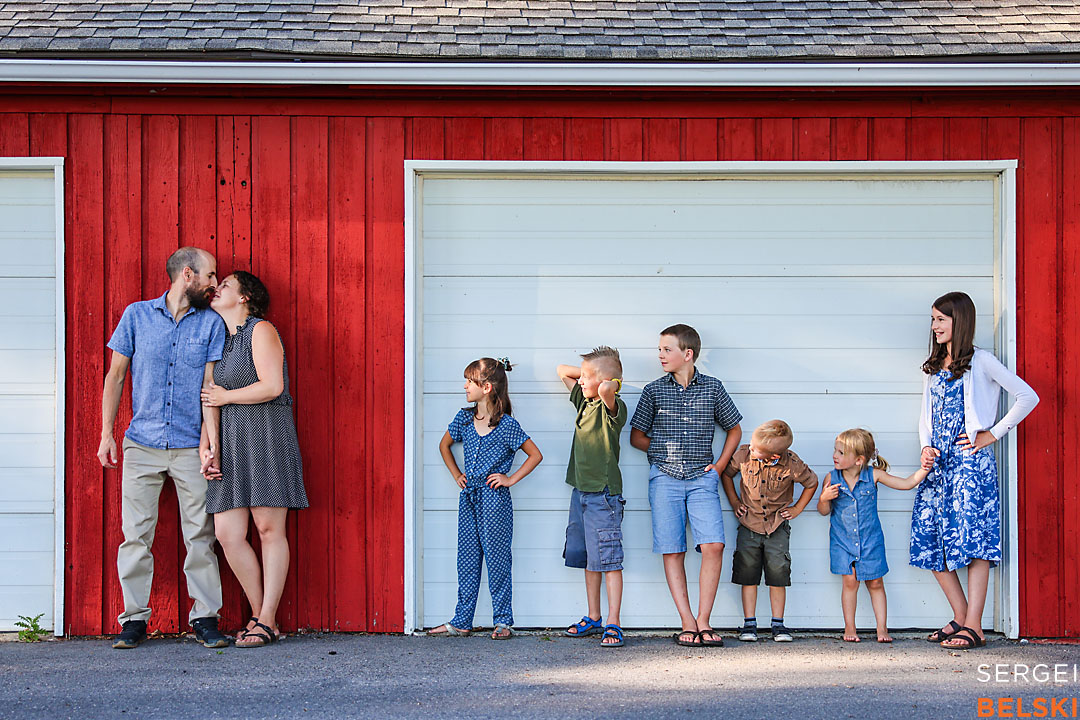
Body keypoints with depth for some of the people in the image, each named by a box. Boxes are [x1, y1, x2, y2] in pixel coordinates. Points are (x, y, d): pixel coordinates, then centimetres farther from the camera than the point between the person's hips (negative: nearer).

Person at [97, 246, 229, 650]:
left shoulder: (211, 324, 7)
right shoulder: (137, 315, 6)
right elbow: (116, 375, 8)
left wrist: (207, 440, -8)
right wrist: (106, 433, 1)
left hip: (190, 446, 0)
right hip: (142, 445, 0)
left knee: (200, 535, -1)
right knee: (135, 534, -1)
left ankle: (205, 617, 6)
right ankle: (134, 618, 7)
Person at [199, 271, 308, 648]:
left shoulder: (261, 330, -2)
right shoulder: (223, 340, 20)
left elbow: (272, 387, -14)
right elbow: (213, 398, 16)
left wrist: (225, 397, -3)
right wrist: (212, 447, 4)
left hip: (266, 436, -7)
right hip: (231, 440, 7)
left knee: (269, 528, -4)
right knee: (227, 533, -3)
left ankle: (267, 621, 0)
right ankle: (259, 615, 10)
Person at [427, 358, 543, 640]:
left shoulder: (506, 424, -8)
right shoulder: (464, 418, 7)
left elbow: (535, 455, -3)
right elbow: (444, 445, 24)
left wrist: (510, 479, -7)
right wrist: (456, 474, 14)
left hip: (494, 499, -6)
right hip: (469, 497, 6)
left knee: (496, 558, 0)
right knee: (467, 559, 9)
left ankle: (503, 621, 8)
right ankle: (461, 621, 14)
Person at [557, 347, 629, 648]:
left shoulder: (612, 406, -13)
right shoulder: (583, 400, 12)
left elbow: (606, 391, -38)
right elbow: (562, 371, 25)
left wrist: (610, 383, -15)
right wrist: (589, 372, 12)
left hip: (604, 492, -9)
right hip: (580, 490, 9)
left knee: (608, 560, -8)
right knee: (588, 559, 14)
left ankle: (613, 624, -6)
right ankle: (593, 619, 23)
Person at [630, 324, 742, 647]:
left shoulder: (712, 388, 5)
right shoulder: (654, 390, 6)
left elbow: (734, 429, 17)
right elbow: (636, 436, 14)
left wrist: (720, 464, 7)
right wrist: (664, 451, 3)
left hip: (701, 478, 0)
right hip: (664, 478, 1)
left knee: (713, 545, -13)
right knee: (672, 551, -3)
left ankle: (703, 621, -6)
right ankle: (687, 622, 1)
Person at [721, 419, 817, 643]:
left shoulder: (792, 465, -18)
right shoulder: (743, 455, -13)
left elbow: (812, 482, 3)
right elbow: (727, 473, 8)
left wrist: (797, 509, 2)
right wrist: (734, 502, 4)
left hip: (777, 526, -1)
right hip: (749, 524, 1)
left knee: (778, 575, -1)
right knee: (748, 575, 1)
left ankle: (778, 624, 9)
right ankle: (749, 623, 9)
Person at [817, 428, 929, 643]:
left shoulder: (874, 475, -8)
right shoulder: (831, 479, -5)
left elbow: (906, 484, 0)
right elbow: (824, 511, 3)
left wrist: (925, 468, -12)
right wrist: (824, 498, -19)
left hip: (870, 541, 0)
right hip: (843, 541, 0)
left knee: (875, 583, 4)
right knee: (850, 581, -6)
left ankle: (882, 629, 12)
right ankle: (849, 628, 5)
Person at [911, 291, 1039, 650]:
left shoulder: (980, 362, -2)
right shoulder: (933, 368, 18)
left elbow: (1028, 397, -4)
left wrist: (992, 435, -5)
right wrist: (926, 447, 3)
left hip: (971, 459, -7)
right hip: (939, 462, 7)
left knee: (972, 538, -11)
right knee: (928, 537, 1)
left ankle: (973, 626, -11)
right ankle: (960, 616, 11)